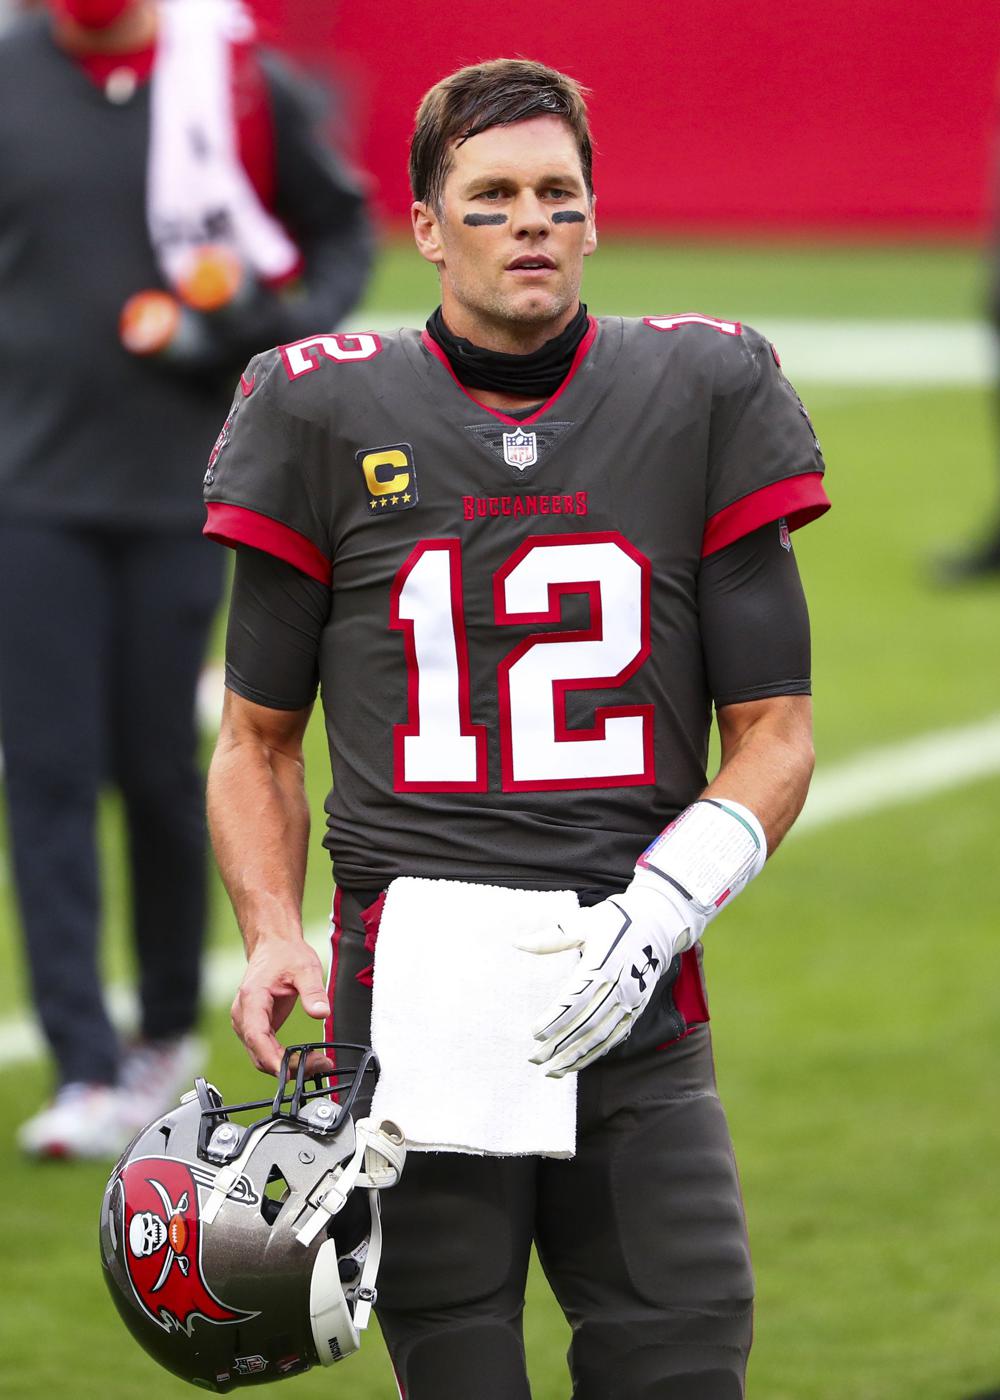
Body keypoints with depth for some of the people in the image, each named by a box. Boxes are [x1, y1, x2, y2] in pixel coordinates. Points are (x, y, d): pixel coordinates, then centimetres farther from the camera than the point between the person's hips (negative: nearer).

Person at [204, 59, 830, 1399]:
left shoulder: (703, 400, 7)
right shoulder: (328, 418, 7)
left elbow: (774, 733, 8)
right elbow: (258, 739, 14)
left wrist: (660, 911, -8)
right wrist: (272, 936, -4)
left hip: (635, 1010, 0)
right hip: (410, 1010, 0)